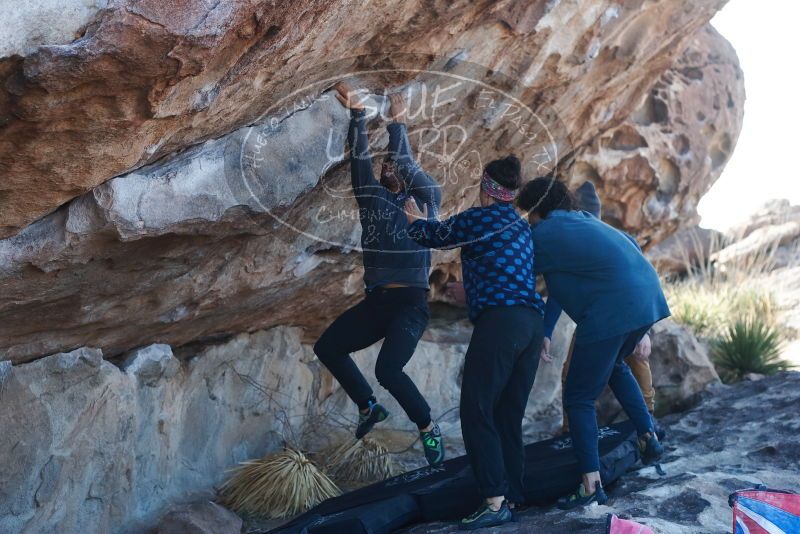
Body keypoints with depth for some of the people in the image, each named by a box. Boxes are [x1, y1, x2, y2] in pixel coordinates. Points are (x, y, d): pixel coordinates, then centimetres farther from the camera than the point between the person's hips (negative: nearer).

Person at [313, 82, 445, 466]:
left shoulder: (426, 200, 5)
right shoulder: (372, 197, 14)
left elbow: (406, 162, -6)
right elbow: (360, 159, 6)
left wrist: (397, 123, 0)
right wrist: (357, 113, 0)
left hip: (410, 303, -6)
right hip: (376, 301, 6)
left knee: (388, 369, -22)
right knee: (327, 347, 1)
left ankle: (428, 427, 2)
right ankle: (369, 407, 19)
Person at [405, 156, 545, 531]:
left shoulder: (477, 218, -1)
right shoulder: (522, 226, 21)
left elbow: (433, 237, 13)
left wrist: (416, 219, 35)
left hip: (499, 321, -8)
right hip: (532, 322, 8)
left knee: (476, 411, -7)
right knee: (509, 416, 12)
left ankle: (495, 501, -12)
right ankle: (512, 496, 14)